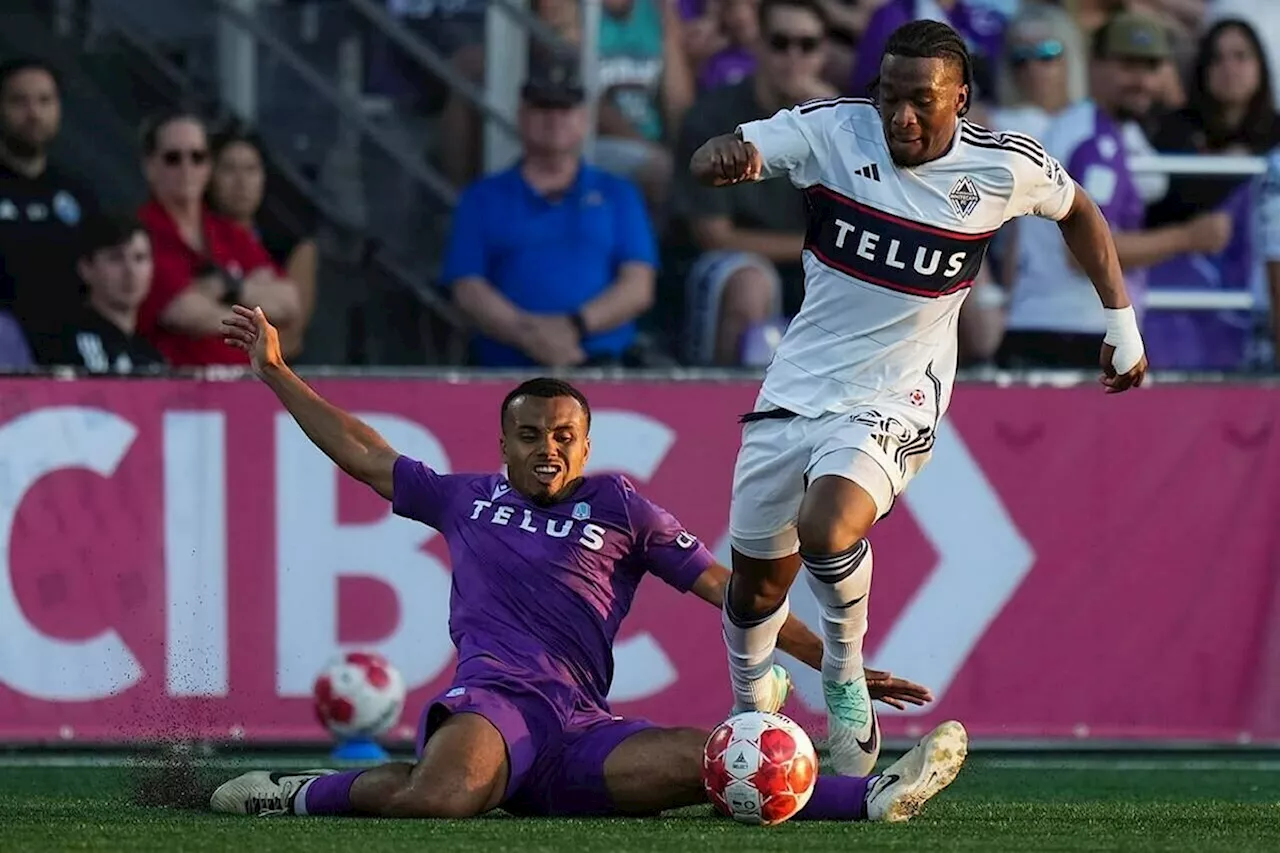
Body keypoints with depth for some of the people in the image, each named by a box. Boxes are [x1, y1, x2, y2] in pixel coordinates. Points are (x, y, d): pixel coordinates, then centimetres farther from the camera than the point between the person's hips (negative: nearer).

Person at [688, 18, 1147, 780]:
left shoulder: (1005, 168, -9)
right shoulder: (831, 129, -11)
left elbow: (1079, 211, 12)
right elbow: (709, 161, -15)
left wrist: (1122, 322, 14)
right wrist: (727, 158, -40)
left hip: (891, 406, -3)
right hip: (795, 392, 3)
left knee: (829, 529, -32)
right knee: (757, 579, 13)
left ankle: (846, 679, -4)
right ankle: (750, 712, 44)